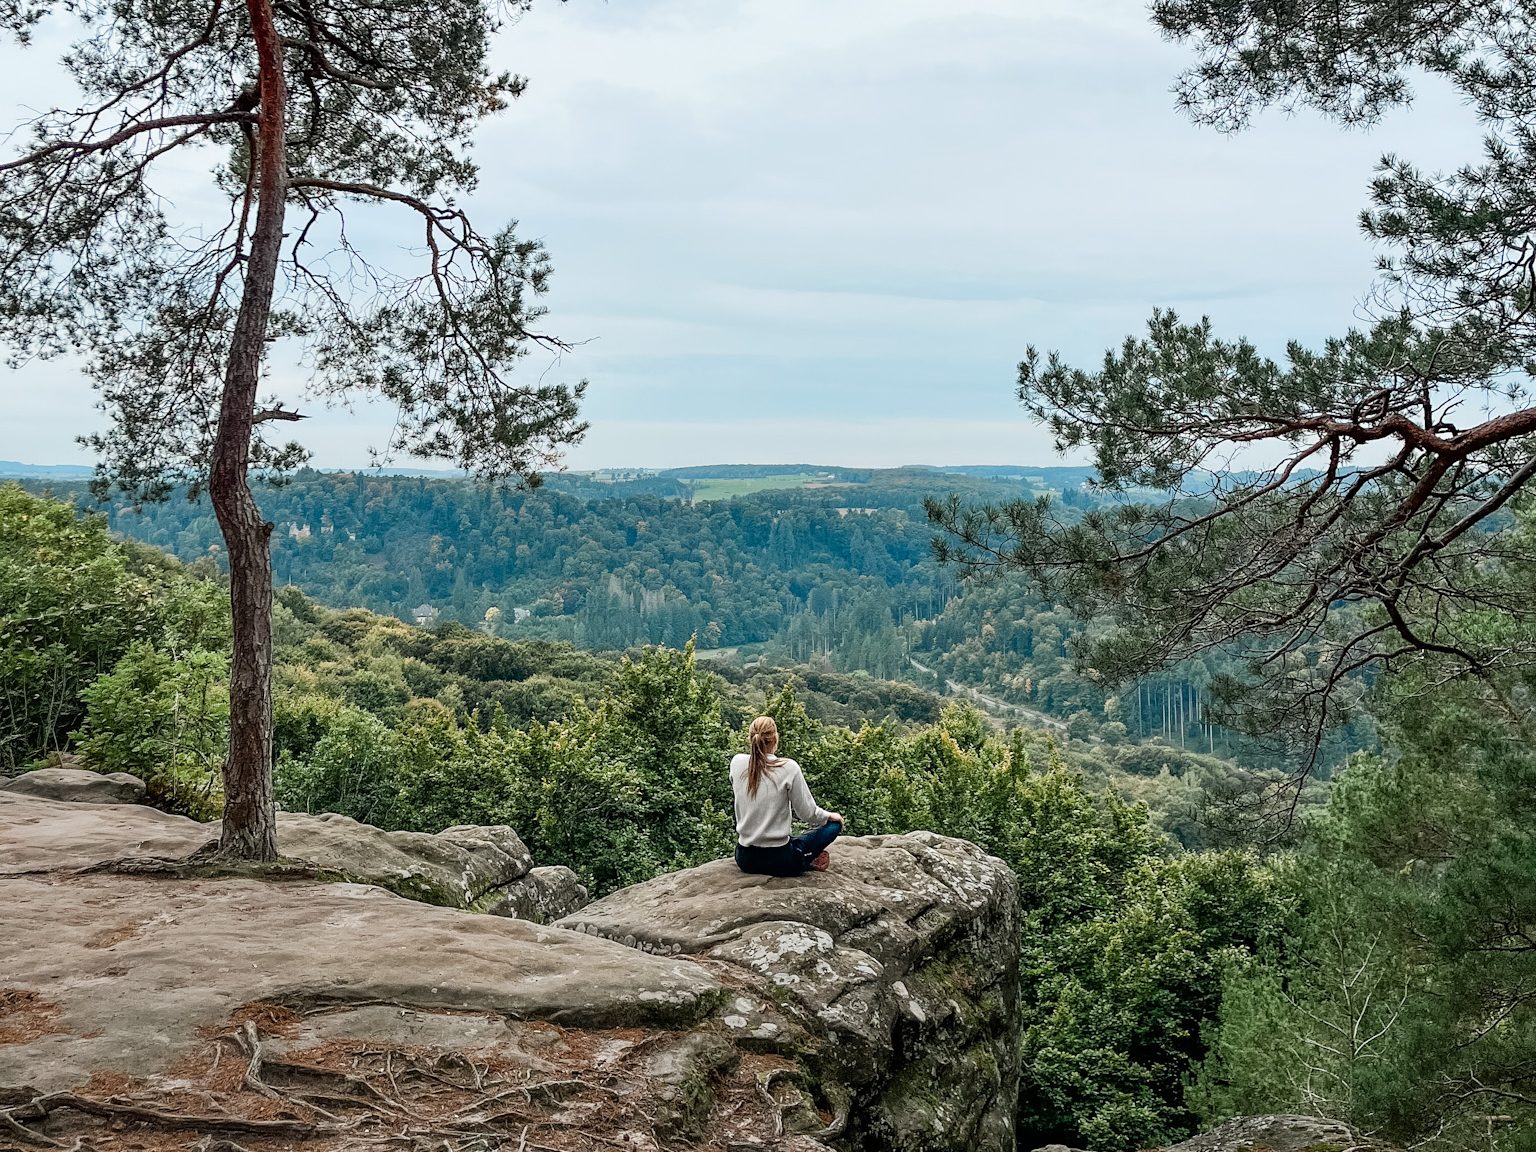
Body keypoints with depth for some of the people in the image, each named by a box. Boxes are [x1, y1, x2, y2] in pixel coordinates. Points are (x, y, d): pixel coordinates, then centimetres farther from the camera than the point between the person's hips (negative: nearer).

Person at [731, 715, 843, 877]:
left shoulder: (737, 762, -7)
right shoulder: (788, 768, -18)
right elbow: (808, 814, -6)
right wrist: (830, 816, 12)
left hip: (744, 859, 5)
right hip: (779, 860, -5)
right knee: (834, 823, 15)